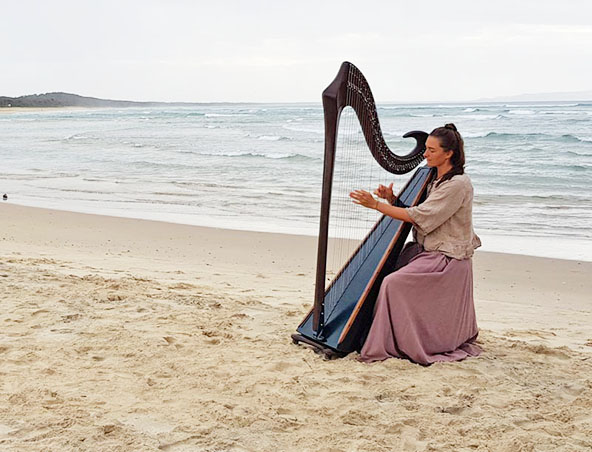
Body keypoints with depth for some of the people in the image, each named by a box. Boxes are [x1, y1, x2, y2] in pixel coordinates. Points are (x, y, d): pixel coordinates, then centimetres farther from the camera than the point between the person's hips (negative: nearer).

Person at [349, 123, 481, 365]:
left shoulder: (458, 184, -18)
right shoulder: (436, 180, 12)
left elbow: (419, 217, -22)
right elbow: (412, 210, 13)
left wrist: (376, 204, -21)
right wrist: (391, 198, -6)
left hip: (447, 259, -9)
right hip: (428, 251, 9)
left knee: (394, 283, -23)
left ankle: (389, 346, -12)